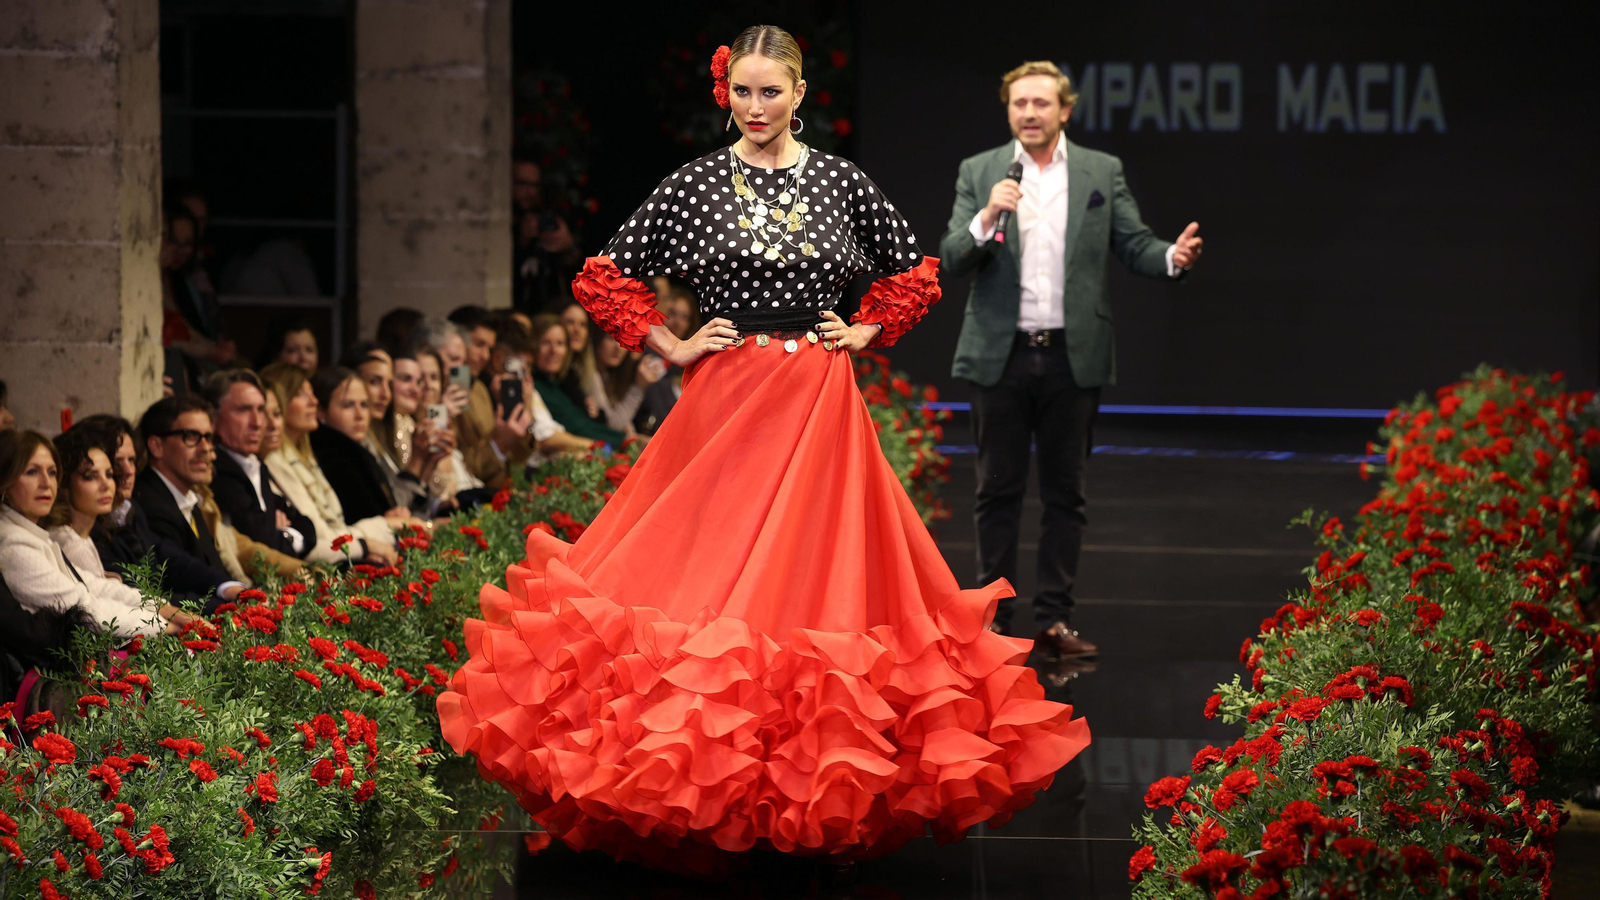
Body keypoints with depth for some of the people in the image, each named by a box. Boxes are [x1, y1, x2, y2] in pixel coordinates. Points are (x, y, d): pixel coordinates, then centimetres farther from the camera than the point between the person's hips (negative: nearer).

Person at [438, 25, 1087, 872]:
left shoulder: (840, 181, 4)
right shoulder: (697, 183, 1)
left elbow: (915, 270, 17)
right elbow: (604, 275, 5)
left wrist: (865, 332, 6)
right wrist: (672, 347, 1)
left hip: (820, 403, 1)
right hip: (725, 401, -1)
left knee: (814, 576, 1)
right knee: (712, 577, -3)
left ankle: (819, 776, 8)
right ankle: (706, 781, 3)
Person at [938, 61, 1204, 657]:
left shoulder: (1102, 172, 5)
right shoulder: (979, 173, 4)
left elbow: (1134, 245, 2)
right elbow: (951, 259, -3)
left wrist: (1173, 257, -19)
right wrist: (987, 218, -21)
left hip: (1073, 356, 1)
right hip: (1001, 356, 0)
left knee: (1065, 493, 5)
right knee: (998, 492, 5)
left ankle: (1055, 619, 11)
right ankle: (993, 619, 12)